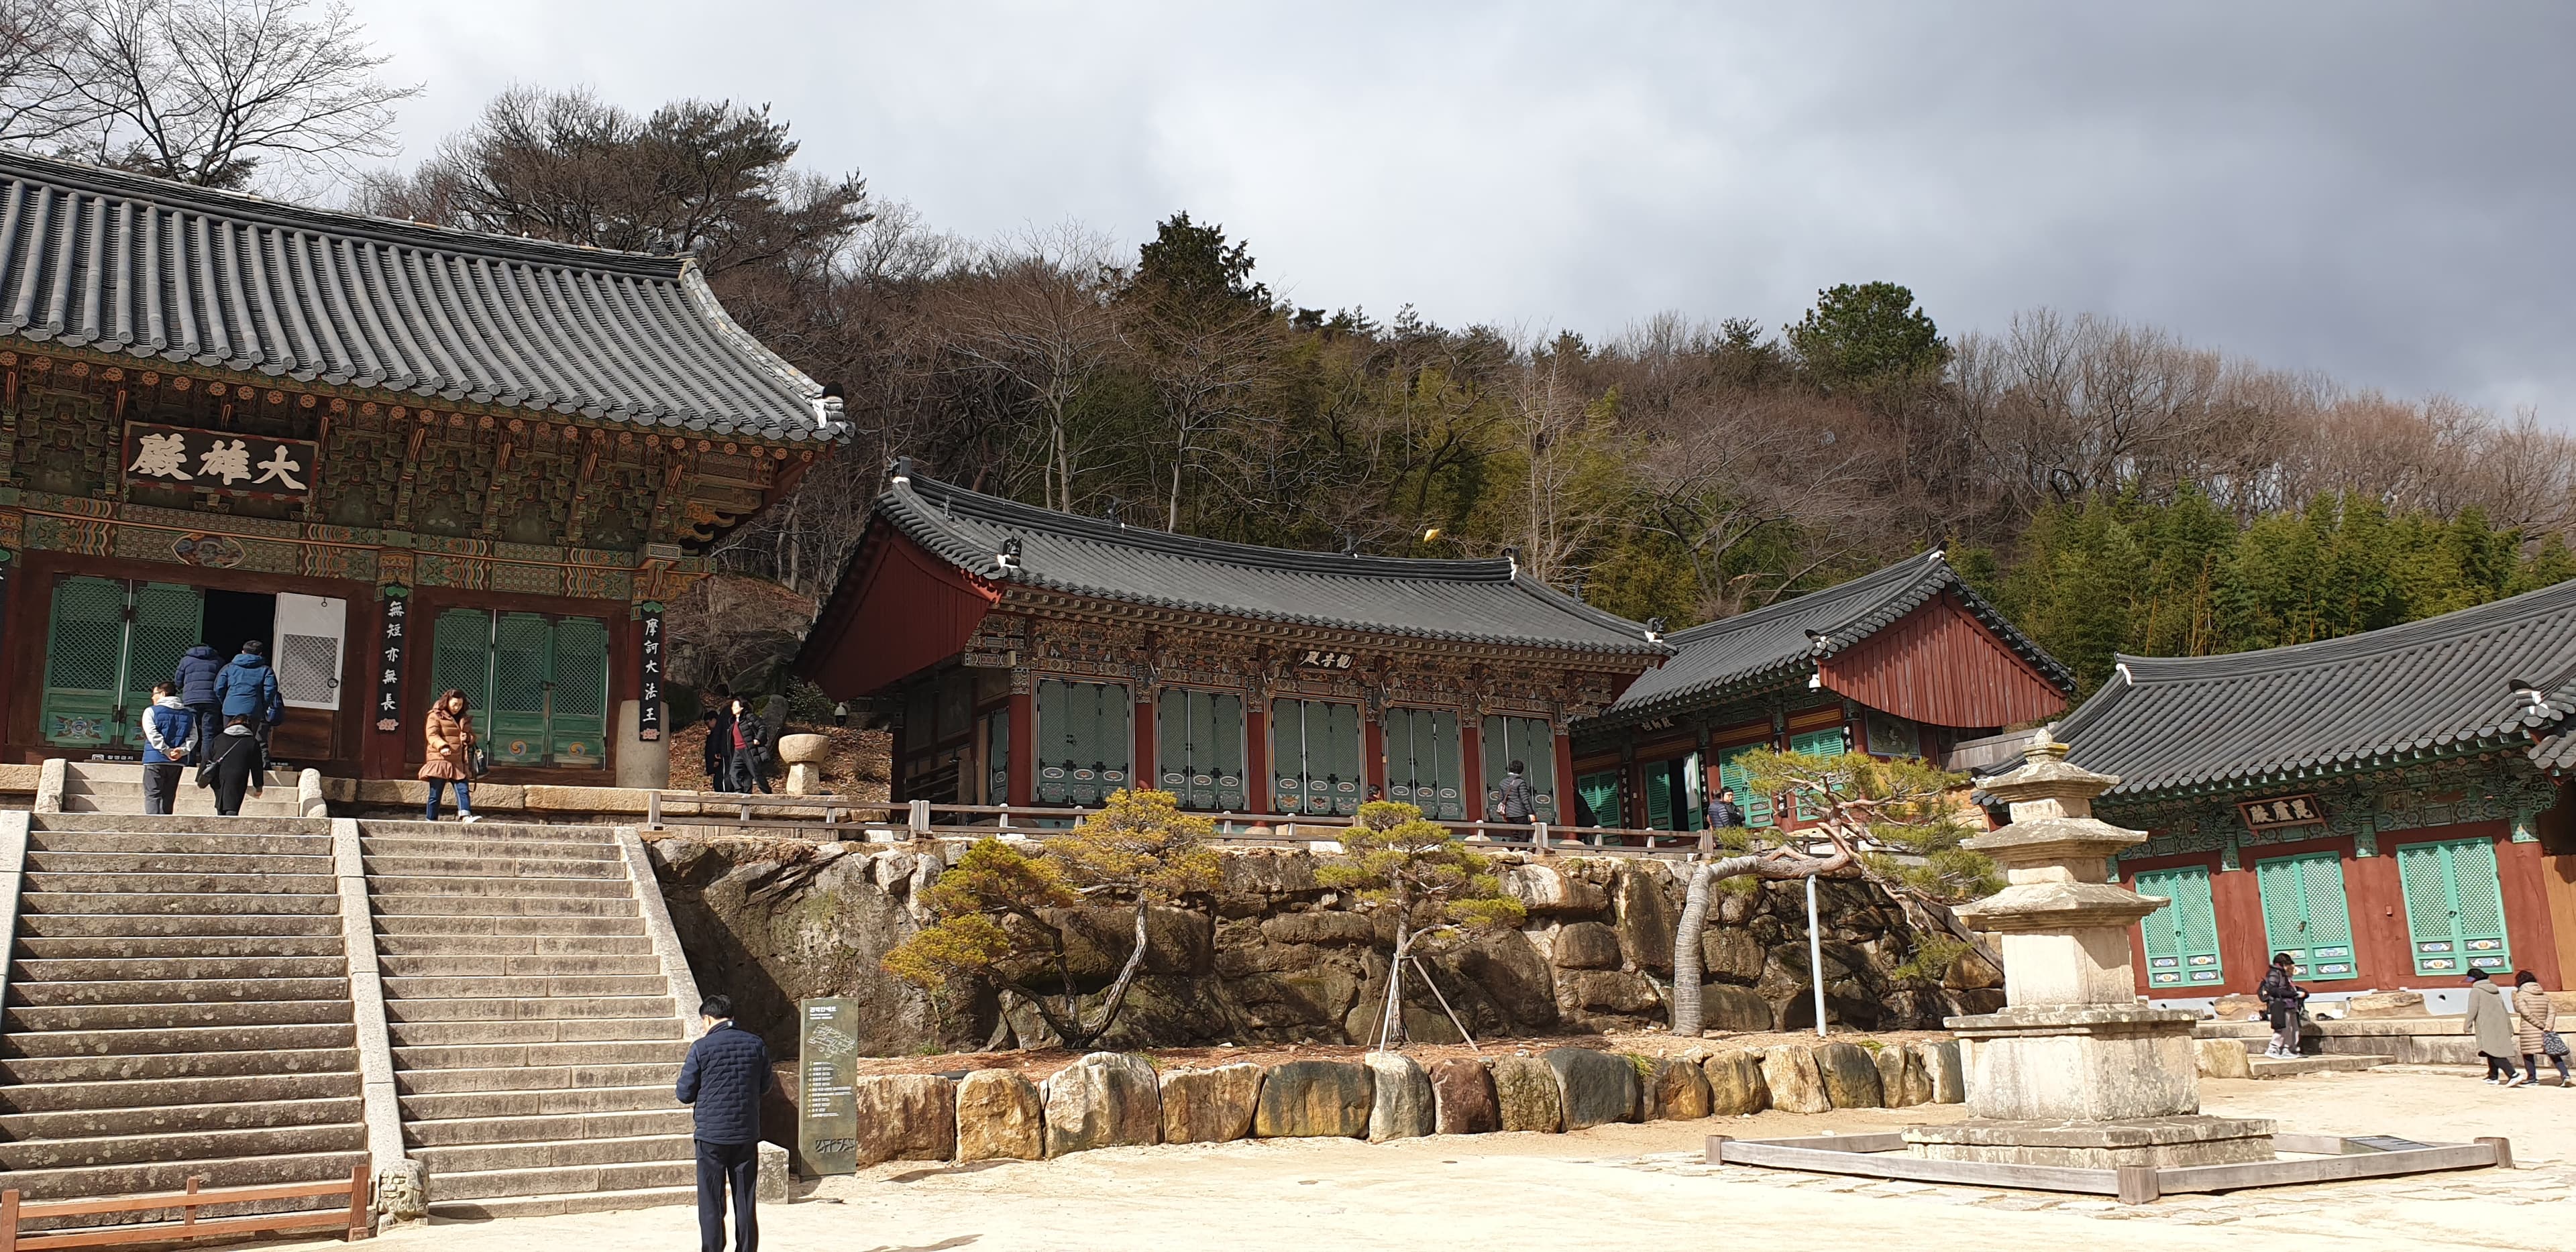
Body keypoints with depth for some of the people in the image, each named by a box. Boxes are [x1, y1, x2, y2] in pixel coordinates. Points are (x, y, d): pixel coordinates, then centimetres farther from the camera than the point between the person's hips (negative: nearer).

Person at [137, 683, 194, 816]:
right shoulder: (188, 714, 13)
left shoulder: (151, 711, 0)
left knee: (152, 795, -4)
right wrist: (182, 750, -7)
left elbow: (153, 735, -13)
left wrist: (167, 751, -12)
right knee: (168, 796, 11)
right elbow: (193, 737, 2)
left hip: (155, 760, -4)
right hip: (177, 763, 4)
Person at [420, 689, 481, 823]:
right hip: (439, 760, -5)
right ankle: (431, 820, 8)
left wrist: (468, 738, 0)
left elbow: (472, 736, 25)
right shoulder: (436, 716, 2)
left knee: (463, 790, -11)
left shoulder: (465, 719, 19)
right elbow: (432, 735, -10)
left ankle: (465, 816, -22)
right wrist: (442, 746, -29)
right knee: (435, 793, 0)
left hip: (458, 762, 5)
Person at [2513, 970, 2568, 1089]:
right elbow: (2552, 1011, 2)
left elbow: (2525, 1013, -17)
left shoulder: (2521, 995, -6)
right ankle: (2565, 1074, -5)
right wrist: (2548, 1027, -8)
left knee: (2528, 1054, 9)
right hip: (2544, 1031, 5)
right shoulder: (2544, 995, 12)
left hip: (2528, 1031, -5)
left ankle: (2532, 1078, 10)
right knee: (2552, 1054, 10)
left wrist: (2540, 1025, -11)